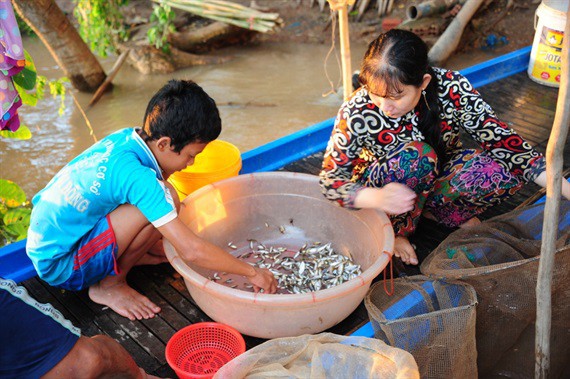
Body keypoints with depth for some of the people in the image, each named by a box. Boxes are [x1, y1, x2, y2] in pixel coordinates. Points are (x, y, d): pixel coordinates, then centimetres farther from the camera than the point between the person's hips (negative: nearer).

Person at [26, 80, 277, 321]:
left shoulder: (123, 137, -6)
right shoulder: (138, 177, -29)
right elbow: (191, 251, -30)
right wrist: (251, 272, -20)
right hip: (58, 265, -8)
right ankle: (110, 284, -7)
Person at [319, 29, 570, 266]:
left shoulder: (452, 88, -23)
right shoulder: (356, 112, -27)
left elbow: (499, 138, -19)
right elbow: (331, 177, -22)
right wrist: (377, 198, -43)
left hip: (438, 177, 3)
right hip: (379, 186, -2)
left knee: (505, 170, -26)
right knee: (417, 155, -37)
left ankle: (447, 211, 3)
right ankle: (396, 231, -9)